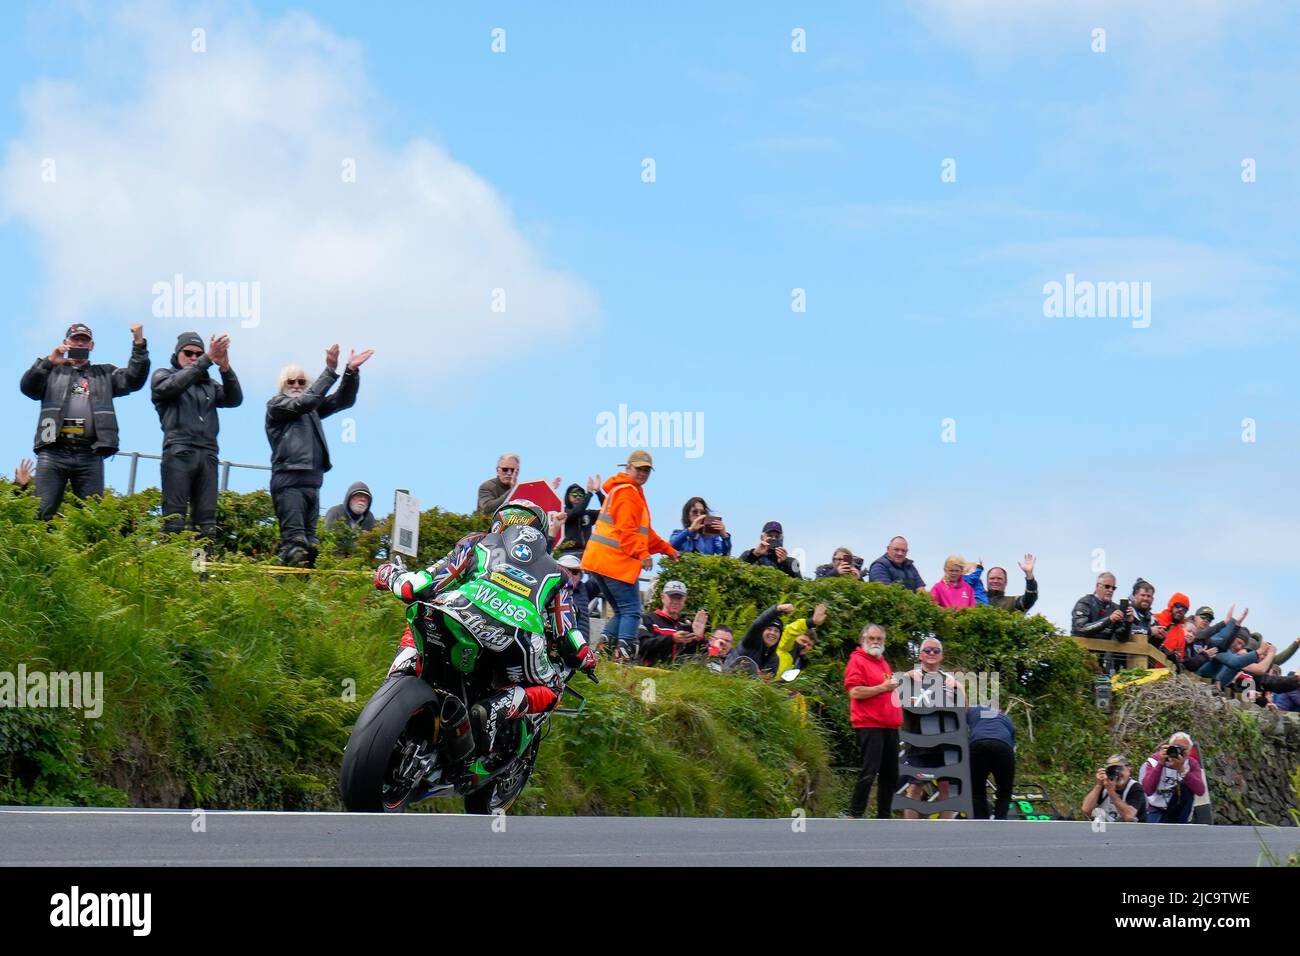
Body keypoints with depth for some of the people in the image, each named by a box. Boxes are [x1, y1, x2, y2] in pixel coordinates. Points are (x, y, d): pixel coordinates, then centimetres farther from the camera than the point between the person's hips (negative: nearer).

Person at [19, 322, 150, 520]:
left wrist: (139, 345, -4)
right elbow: (27, 387, 2)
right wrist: (47, 362, -14)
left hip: (90, 456, 2)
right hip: (53, 453, -2)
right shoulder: (52, 371, 18)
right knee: (41, 512, -9)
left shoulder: (105, 374, 23)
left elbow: (133, 380, 9)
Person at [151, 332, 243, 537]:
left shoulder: (209, 384, 23)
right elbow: (174, 385, -9)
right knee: (174, 517, -11)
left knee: (207, 519, -3)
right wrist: (208, 359, -17)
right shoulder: (163, 376, 14)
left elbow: (235, 399, 7)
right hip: (179, 452, -4)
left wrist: (225, 368, -11)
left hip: (208, 454, 4)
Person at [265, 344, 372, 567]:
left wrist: (351, 371, -1)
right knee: (294, 543, -17)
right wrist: (330, 371, -14)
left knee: (310, 545, 2)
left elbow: (343, 400, 15)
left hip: (312, 481, 7)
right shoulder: (276, 404, 5)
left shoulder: (312, 408, 23)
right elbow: (305, 401, -12)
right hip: (288, 481, -7)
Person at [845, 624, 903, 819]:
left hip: (889, 726, 9)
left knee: (890, 774, 10)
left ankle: (884, 817, 18)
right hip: (869, 725, -9)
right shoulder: (857, 661, -5)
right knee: (869, 772, -15)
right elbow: (855, 692, -18)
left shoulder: (883, 662, 22)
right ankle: (854, 816, -12)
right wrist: (883, 687, -16)